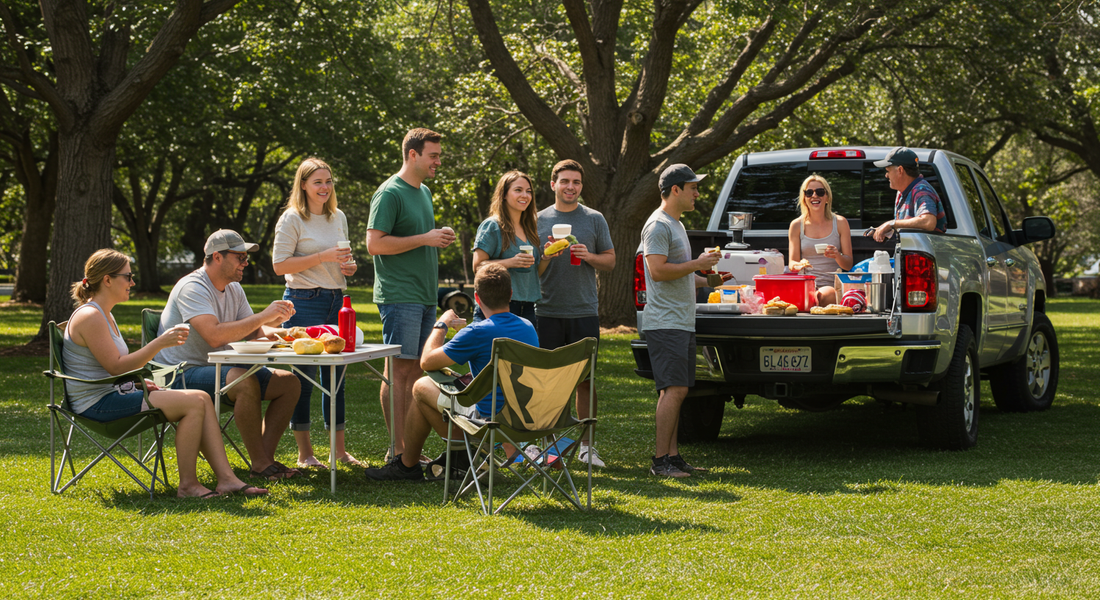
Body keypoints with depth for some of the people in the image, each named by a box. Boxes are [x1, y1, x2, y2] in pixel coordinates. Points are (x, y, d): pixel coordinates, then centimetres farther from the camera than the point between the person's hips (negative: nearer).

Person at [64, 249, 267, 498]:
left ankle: (226, 478, -9)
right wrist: (158, 344, -22)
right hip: (99, 403, -10)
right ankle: (187, 484, -13)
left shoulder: (104, 315, 18)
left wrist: (139, 381, 9)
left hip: (115, 392, 10)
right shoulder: (89, 317, -15)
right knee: (194, 402, -19)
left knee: (202, 398, -4)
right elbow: (116, 367, -20)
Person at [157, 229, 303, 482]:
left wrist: (274, 322, -12)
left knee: (289, 382, -6)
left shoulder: (234, 288, 12)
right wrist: (263, 316, -26)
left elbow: (253, 333, 11)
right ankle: (260, 464, -25)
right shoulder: (192, 288, -17)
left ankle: (266, 458, -11)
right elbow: (215, 336, -31)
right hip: (184, 374, -9)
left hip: (220, 369, 9)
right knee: (245, 381, -36)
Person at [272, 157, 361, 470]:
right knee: (304, 374, -3)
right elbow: (280, 265, -11)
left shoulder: (339, 217, 14)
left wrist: (348, 266, 4)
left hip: (336, 301, 6)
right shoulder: (292, 218, -5)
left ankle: (340, 448, 15)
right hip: (304, 302, -6)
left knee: (336, 374, 8)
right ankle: (304, 453, 3)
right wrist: (323, 257, -18)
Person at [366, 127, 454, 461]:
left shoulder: (425, 192, 18)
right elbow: (375, 244, -17)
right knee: (399, 370, -7)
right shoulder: (390, 193, -9)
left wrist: (441, 239, 11)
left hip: (425, 296, 9)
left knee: (415, 371, 9)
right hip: (399, 296, -9)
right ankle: (397, 449, -4)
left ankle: (410, 445, 13)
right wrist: (425, 239, -17)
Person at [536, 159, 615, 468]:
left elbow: (610, 260, 10)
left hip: (584, 312, 0)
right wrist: (549, 254, -12)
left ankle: (586, 445, 10)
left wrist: (589, 256, -9)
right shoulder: (540, 220, 8)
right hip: (548, 312, 0)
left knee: (586, 381, 2)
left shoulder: (595, 219, 8)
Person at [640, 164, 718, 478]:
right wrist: (697, 264, -13)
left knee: (675, 391, 10)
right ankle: (661, 460, -10)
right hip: (665, 322, -10)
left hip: (682, 322, 10)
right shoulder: (658, 225, -11)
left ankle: (672, 456, 13)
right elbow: (658, 271, -20)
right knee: (674, 389, -13)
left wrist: (707, 281, 16)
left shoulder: (676, 225, 22)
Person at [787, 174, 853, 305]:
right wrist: (798, 266, -18)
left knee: (824, 295, -38)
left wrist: (837, 256, -16)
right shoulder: (797, 225, 11)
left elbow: (849, 264, 7)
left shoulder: (840, 223, 9)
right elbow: (792, 262, 8)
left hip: (832, 286, 1)